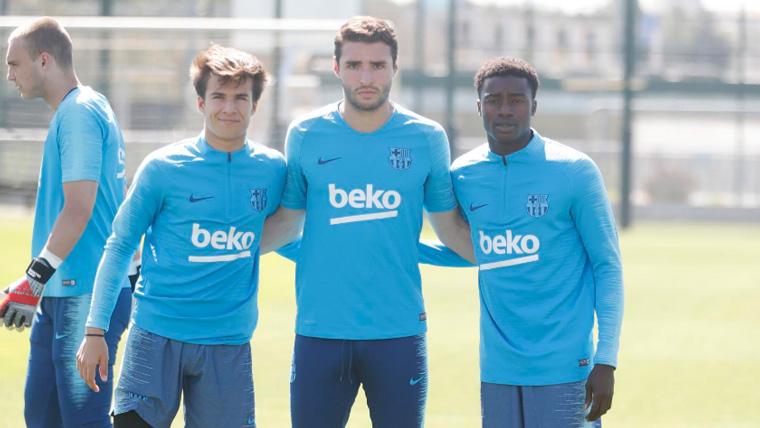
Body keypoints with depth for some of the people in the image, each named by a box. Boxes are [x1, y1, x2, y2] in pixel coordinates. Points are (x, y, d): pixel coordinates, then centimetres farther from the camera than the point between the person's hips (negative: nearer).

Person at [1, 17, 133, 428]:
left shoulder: (79, 113, -13)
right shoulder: (71, 112, 17)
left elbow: (79, 209, -20)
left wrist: (34, 280, -22)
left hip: (88, 296, -10)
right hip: (62, 292, 10)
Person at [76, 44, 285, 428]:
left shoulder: (272, 169, 5)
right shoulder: (164, 167, -2)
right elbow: (119, 247, 3)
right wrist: (95, 330, -1)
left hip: (229, 344, 2)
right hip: (157, 335, -2)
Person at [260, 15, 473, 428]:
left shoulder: (426, 138, 3)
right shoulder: (306, 135, 3)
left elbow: (450, 226, 12)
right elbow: (287, 221, 14)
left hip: (399, 331, 0)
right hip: (319, 330, 0)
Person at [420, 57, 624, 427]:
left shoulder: (573, 171, -6)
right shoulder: (463, 176, 8)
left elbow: (608, 268, -4)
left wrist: (606, 360, -10)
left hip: (562, 368, -5)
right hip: (498, 369, 5)